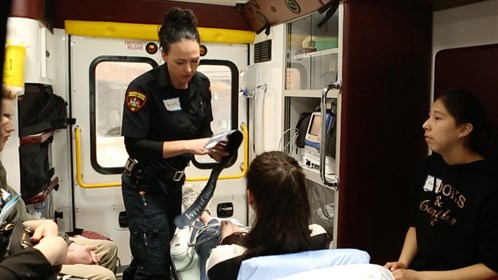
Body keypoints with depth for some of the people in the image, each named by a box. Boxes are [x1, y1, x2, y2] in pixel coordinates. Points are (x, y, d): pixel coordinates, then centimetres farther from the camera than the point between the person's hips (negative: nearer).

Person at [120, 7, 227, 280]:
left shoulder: (201, 84, -3)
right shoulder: (143, 88, -21)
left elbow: (203, 130, 7)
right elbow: (134, 145, -23)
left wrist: (215, 149, -15)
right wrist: (187, 146, -29)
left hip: (174, 183, 6)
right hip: (144, 184, -6)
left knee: (154, 256, 18)